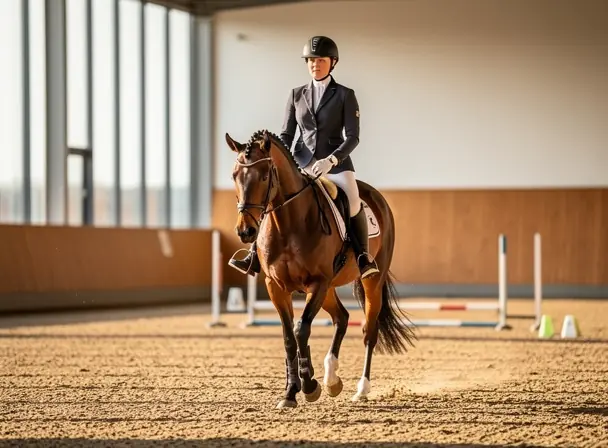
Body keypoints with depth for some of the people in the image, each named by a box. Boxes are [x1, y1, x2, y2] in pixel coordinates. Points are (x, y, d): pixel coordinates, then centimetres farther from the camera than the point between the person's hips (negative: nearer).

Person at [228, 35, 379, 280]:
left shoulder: (345, 95, 0)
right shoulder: (296, 95, 10)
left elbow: (352, 137, -6)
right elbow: (286, 134, 10)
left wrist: (331, 160, -23)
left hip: (336, 162, -4)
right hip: (302, 161, 4)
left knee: (353, 203, -30)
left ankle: (364, 259, -17)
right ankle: (255, 257, -8)